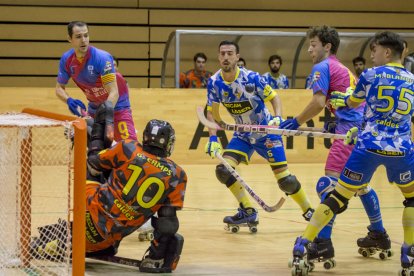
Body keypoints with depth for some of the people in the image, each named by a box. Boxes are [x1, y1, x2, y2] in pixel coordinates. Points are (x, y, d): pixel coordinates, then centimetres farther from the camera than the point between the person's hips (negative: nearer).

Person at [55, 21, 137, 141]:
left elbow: (114, 93, -31)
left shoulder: (102, 57, -27)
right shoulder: (66, 60, -11)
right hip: (94, 107, 5)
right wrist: (69, 101, -23)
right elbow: (59, 88, 0)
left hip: (117, 105, -5)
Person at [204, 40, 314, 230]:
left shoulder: (251, 78, -22)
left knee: (284, 178, -9)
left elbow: (274, 97, -10)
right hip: (242, 135, 4)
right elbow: (211, 111, 0)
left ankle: (309, 211, 12)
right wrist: (213, 139, -10)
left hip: (266, 132, -4)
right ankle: (248, 213, -4)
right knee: (223, 170, -14)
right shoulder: (214, 83, -11)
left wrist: (277, 118, -27)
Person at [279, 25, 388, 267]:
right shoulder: (344, 70, 25)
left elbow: (319, 102, -15)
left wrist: (296, 122, -10)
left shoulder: (322, 67, -2)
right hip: (365, 129, 10)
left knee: (328, 184, -14)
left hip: (350, 131, -10)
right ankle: (379, 234, 34)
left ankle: (323, 243, -22)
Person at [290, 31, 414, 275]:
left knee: (338, 197, 9)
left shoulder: (370, 75, 3)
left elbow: (352, 103, 20)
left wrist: (339, 99, 42)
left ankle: (303, 246, 9)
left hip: (369, 147, -1)